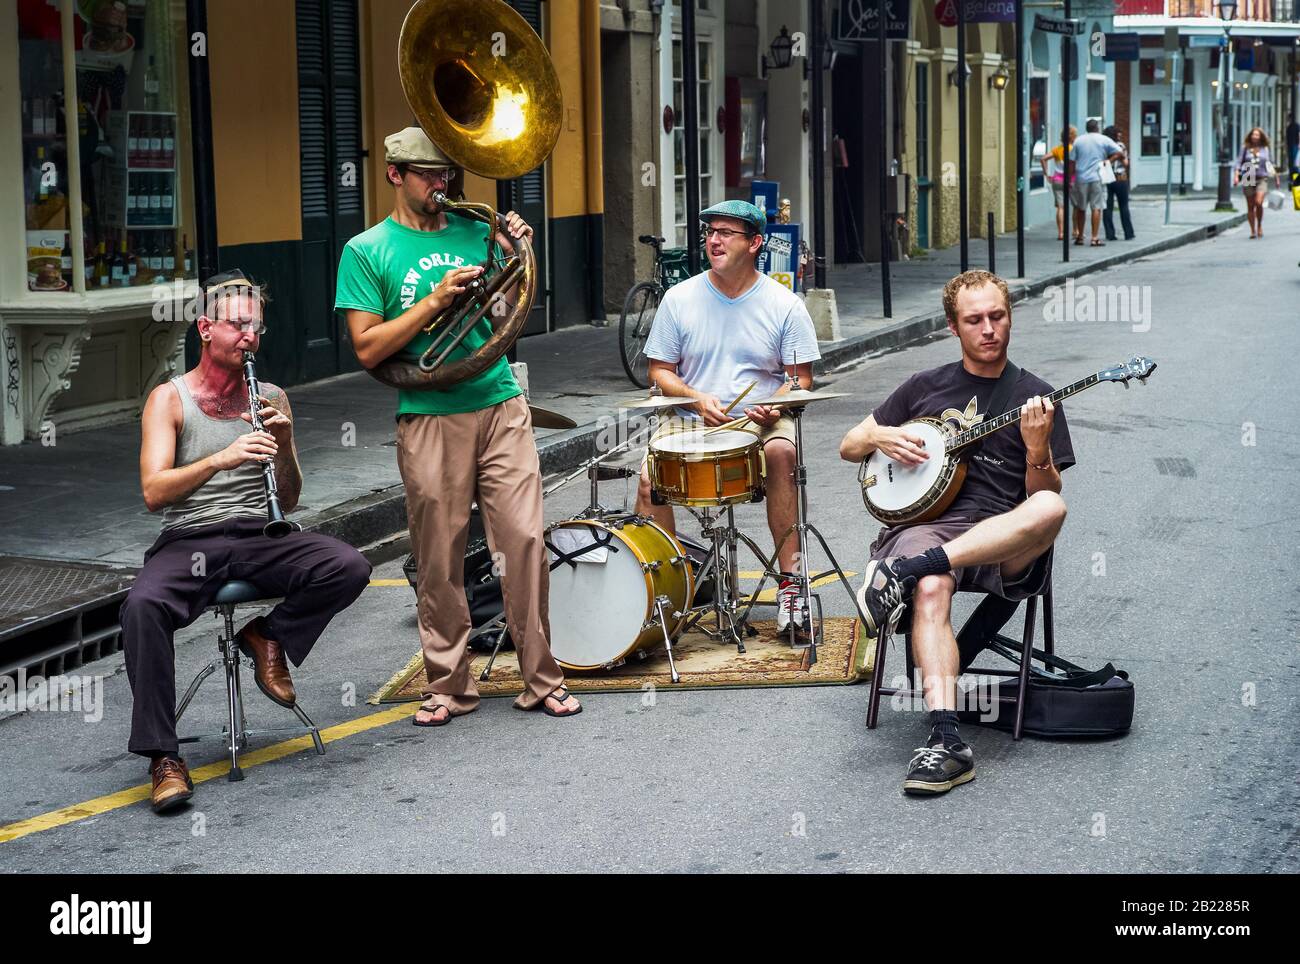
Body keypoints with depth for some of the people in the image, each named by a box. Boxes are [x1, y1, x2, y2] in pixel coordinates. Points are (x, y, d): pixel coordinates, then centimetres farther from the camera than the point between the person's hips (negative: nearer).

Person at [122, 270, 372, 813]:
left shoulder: (270, 398, 14)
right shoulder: (169, 398, 4)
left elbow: (288, 503, 13)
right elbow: (153, 492, -9)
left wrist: (285, 444, -6)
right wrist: (222, 458, -22)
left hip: (259, 538, 3)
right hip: (188, 541, -3)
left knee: (349, 569, -25)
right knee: (142, 606, -35)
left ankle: (268, 637, 1)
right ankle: (162, 757, -26)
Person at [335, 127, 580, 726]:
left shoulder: (474, 233, 12)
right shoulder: (367, 251, 3)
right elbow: (368, 349, -4)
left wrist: (515, 260, -1)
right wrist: (436, 300, -12)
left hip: (500, 407, 2)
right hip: (429, 421, -2)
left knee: (525, 541, -3)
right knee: (438, 561, 4)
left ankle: (541, 679, 6)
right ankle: (448, 686, 16)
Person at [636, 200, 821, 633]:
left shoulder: (784, 304, 2)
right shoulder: (680, 298, 3)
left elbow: (802, 379, 3)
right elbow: (659, 370, 7)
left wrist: (776, 406, -18)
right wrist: (698, 400, -11)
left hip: (762, 422, -1)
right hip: (689, 421, 1)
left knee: (783, 450, -35)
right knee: (649, 477, -27)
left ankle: (790, 581, -27)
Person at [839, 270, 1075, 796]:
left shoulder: (1034, 397, 13)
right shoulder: (926, 387, 18)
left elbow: (1042, 495, 7)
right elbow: (849, 446, 24)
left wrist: (1037, 450, -13)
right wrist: (883, 437, 2)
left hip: (1004, 544, 0)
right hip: (926, 523, 0)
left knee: (1050, 509, -35)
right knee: (931, 590, -36)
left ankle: (905, 569, -39)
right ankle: (945, 743, -45)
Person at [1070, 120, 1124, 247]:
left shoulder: (1078, 140, 7)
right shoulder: (1104, 140, 2)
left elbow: (1072, 161, 5)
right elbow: (1120, 154, -5)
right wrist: (1108, 160, 2)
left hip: (1081, 178, 2)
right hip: (1097, 177, -2)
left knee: (1081, 208, 13)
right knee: (1096, 208, -2)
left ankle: (1079, 236, 19)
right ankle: (1095, 238, -7)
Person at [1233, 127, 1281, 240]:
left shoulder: (1265, 149, 8)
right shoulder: (1245, 148, 4)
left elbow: (1270, 164, 17)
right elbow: (1239, 163, 2)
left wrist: (1276, 178, 20)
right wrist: (1236, 176, -12)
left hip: (1262, 180, -1)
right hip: (1248, 180, 1)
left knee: (1259, 202, -19)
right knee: (1250, 207, 3)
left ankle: (1260, 226, 3)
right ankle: (1253, 231, 13)